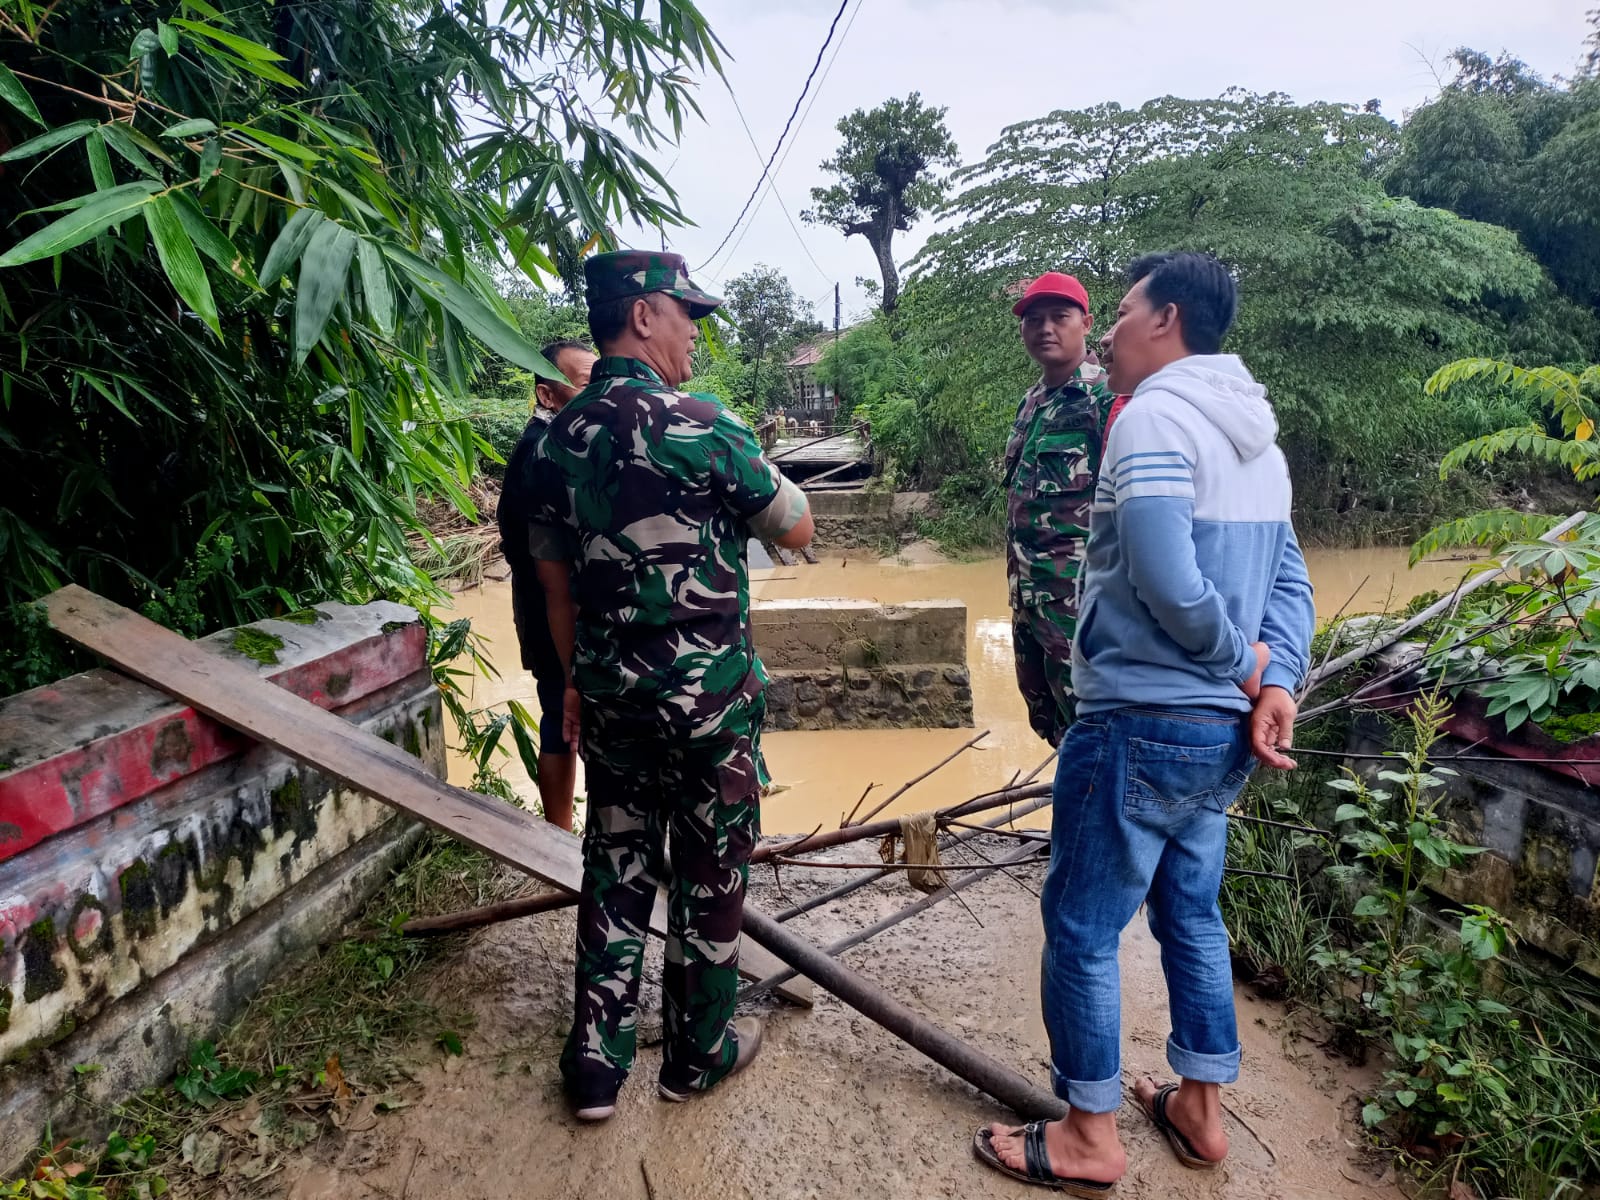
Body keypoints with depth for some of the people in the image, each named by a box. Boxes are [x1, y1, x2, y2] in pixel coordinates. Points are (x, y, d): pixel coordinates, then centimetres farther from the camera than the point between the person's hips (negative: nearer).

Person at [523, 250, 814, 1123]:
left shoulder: (560, 437, 4)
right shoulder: (700, 425, -17)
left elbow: (554, 576, 11)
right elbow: (796, 528, -5)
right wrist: (748, 467, 13)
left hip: (609, 691, 6)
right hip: (707, 692, -5)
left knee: (614, 864, 15)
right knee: (710, 871, 11)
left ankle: (596, 1062, 24)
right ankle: (700, 1053, 27)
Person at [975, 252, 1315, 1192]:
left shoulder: (1155, 418, -17)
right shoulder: (1257, 437, 12)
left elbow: (1169, 585, -27)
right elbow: (1290, 583, 8)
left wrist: (1243, 659, -10)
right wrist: (1276, 681, -6)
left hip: (1141, 726, -9)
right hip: (1224, 732, 9)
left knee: (1081, 929, 5)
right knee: (1192, 916, 21)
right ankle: (1201, 1113, 35)